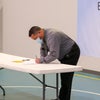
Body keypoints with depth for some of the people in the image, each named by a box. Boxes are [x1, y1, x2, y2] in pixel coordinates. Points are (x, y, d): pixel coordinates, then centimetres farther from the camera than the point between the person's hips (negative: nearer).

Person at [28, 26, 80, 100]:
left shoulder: (52, 36, -30)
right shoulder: (43, 36, 0)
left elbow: (54, 55, -35)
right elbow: (43, 49, 12)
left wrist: (41, 60, -27)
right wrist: (41, 58, -6)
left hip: (72, 53, -10)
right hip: (64, 54, 10)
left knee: (66, 78, -10)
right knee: (63, 77, 12)